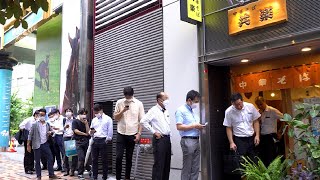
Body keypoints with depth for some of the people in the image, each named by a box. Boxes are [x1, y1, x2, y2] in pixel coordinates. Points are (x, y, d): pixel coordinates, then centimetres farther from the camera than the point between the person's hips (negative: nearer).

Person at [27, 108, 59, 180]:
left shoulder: (47, 124, 6)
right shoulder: (35, 124, -5)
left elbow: (51, 130, 19)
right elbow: (30, 135, -4)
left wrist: (50, 132, -6)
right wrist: (28, 145, -7)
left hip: (45, 144, 4)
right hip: (37, 145, -3)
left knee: (50, 158, 3)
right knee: (37, 161, 5)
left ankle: (51, 174, 14)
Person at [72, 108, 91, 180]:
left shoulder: (86, 122, 16)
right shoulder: (75, 121, 4)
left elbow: (88, 132, 4)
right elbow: (76, 131, -7)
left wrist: (86, 123, -4)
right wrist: (85, 134, 1)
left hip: (86, 141, 4)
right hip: (79, 142, -4)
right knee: (81, 158, -12)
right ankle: (80, 174, -3)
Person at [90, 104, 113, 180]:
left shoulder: (108, 119, -1)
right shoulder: (94, 120, 15)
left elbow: (110, 132, -4)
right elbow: (91, 132, 18)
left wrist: (107, 140, -8)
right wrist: (91, 132, -4)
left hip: (103, 141, -5)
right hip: (95, 140, 5)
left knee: (104, 160, 1)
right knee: (94, 159, 7)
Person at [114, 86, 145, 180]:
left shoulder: (139, 104, -1)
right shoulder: (119, 102, 2)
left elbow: (141, 120, 0)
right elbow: (115, 118, 4)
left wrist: (139, 133, -6)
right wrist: (122, 111, -14)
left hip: (132, 135, 0)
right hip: (121, 134, 0)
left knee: (129, 158, 9)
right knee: (118, 157, -4)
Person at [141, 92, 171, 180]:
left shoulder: (167, 111, 14)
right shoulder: (154, 110, -6)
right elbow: (143, 121, -14)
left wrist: (170, 133, 11)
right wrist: (154, 132, -11)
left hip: (168, 139, 7)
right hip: (159, 139, -7)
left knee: (167, 163, 10)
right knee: (159, 164, -6)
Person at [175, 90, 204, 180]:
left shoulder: (193, 111, 18)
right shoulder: (181, 110, -8)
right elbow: (179, 126, -16)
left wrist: (200, 126, 5)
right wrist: (194, 126, -14)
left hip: (196, 140, 8)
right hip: (188, 141, -8)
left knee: (195, 167, 10)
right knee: (187, 168, -1)